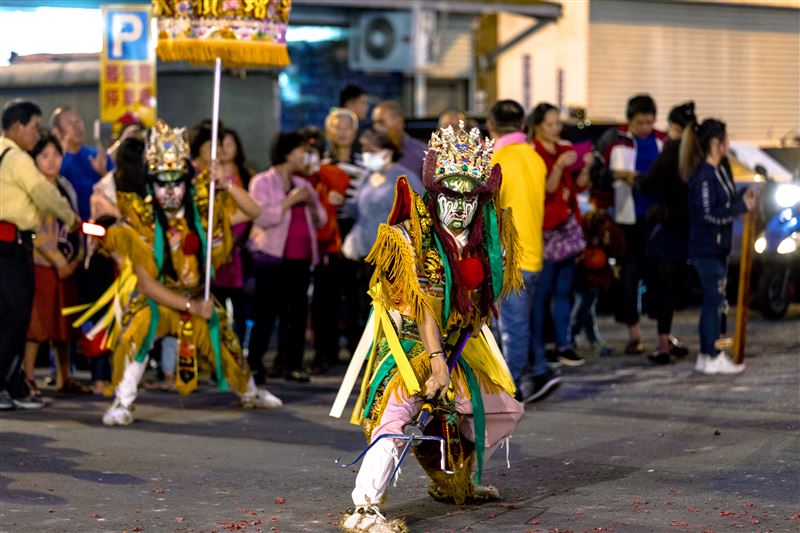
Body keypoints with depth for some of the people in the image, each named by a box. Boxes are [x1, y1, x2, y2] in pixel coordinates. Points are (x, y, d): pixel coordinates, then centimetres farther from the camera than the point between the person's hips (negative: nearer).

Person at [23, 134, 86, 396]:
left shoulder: (66, 186, 13)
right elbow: (37, 231, -14)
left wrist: (77, 258, 0)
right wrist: (59, 262, -14)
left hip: (66, 266, 7)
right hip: (40, 265, -7)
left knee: (63, 323, 11)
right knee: (37, 323, -6)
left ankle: (64, 378, 17)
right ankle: (28, 378, -1)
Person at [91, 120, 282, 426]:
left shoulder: (203, 211, -8)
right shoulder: (142, 224, -18)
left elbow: (252, 212, -6)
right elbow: (146, 284, -19)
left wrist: (227, 187, -22)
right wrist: (190, 306, -24)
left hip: (198, 300, 4)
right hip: (156, 302, -4)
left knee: (226, 344, 12)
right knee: (138, 328, -34)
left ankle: (249, 394, 46)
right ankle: (123, 403, -26)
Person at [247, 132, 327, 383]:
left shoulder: (303, 185, 18)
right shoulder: (262, 182, -1)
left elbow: (320, 221, 17)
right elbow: (261, 217, -15)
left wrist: (312, 204, -1)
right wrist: (289, 202, -16)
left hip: (300, 258, 6)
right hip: (272, 257, -6)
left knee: (297, 311, 0)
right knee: (266, 311, -6)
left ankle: (291, 363, 3)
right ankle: (254, 363, -1)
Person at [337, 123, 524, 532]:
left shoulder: (486, 236, 1)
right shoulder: (412, 237, -17)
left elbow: (483, 297, 9)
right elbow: (422, 303, -22)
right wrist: (436, 359, -28)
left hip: (459, 343, 7)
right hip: (410, 344, -7)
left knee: (504, 408, 13)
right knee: (396, 413, -27)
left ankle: (451, 480, 32)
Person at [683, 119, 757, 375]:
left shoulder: (721, 169, 10)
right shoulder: (704, 176, -19)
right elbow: (709, 215, -21)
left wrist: (744, 195, 2)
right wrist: (742, 207, -19)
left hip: (718, 246, 10)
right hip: (706, 249, -10)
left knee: (713, 301, 13)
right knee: (714, 300, -5)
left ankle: (706, 356, 20)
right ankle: (713, 359, 0)